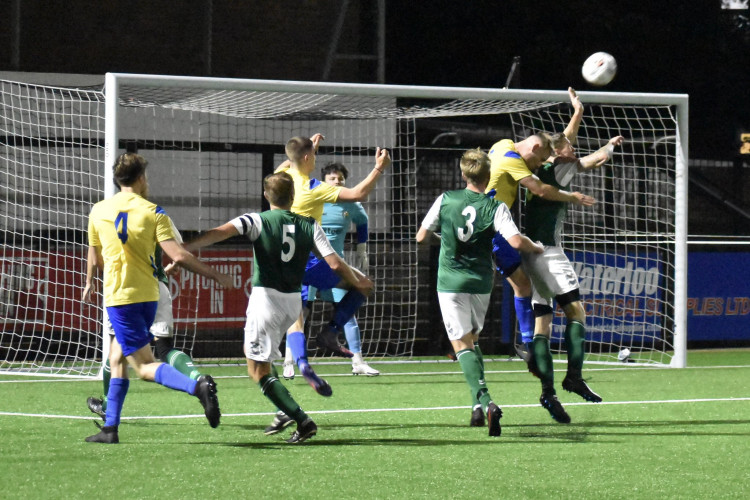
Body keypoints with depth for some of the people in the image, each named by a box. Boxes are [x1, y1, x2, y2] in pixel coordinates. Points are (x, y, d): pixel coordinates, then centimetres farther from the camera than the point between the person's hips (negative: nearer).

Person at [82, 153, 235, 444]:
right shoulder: (152, 213, -2)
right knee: (117, 358, 19)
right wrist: (217, 277, -4)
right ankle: (110, 428, 18)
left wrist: (89, 284, 36)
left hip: (119, 297, -3)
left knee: (144, 367, -7)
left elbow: (95, 259, 15)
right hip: (147, 296, 3)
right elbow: (178, 256, -13)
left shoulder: (98, 212, 2)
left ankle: (197, 386, -34)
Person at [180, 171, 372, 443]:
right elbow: (335, 264, -2)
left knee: (258, 370, -2)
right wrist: (359, 283, 15)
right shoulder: (309, 226, 3)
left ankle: (302, 420, -16)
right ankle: (285, 411, 16)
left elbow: (219, 233, -20)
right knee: (253, 352, 27)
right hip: (293, 301, 5)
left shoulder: (256, 221, -5)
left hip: (266, 297, -5)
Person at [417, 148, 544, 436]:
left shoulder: (446, 200, -3)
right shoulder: (495, 207, -6)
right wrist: (536, 248, 3)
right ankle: (478, 405, 14)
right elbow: (516, 242, -17)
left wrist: (438, 235, 26)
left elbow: (421, 237, 4)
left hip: (450, 283, -2)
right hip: (480, 283, 2)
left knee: (461, 344, -3)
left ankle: (484, 401, -24)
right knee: (472, 338, 21)